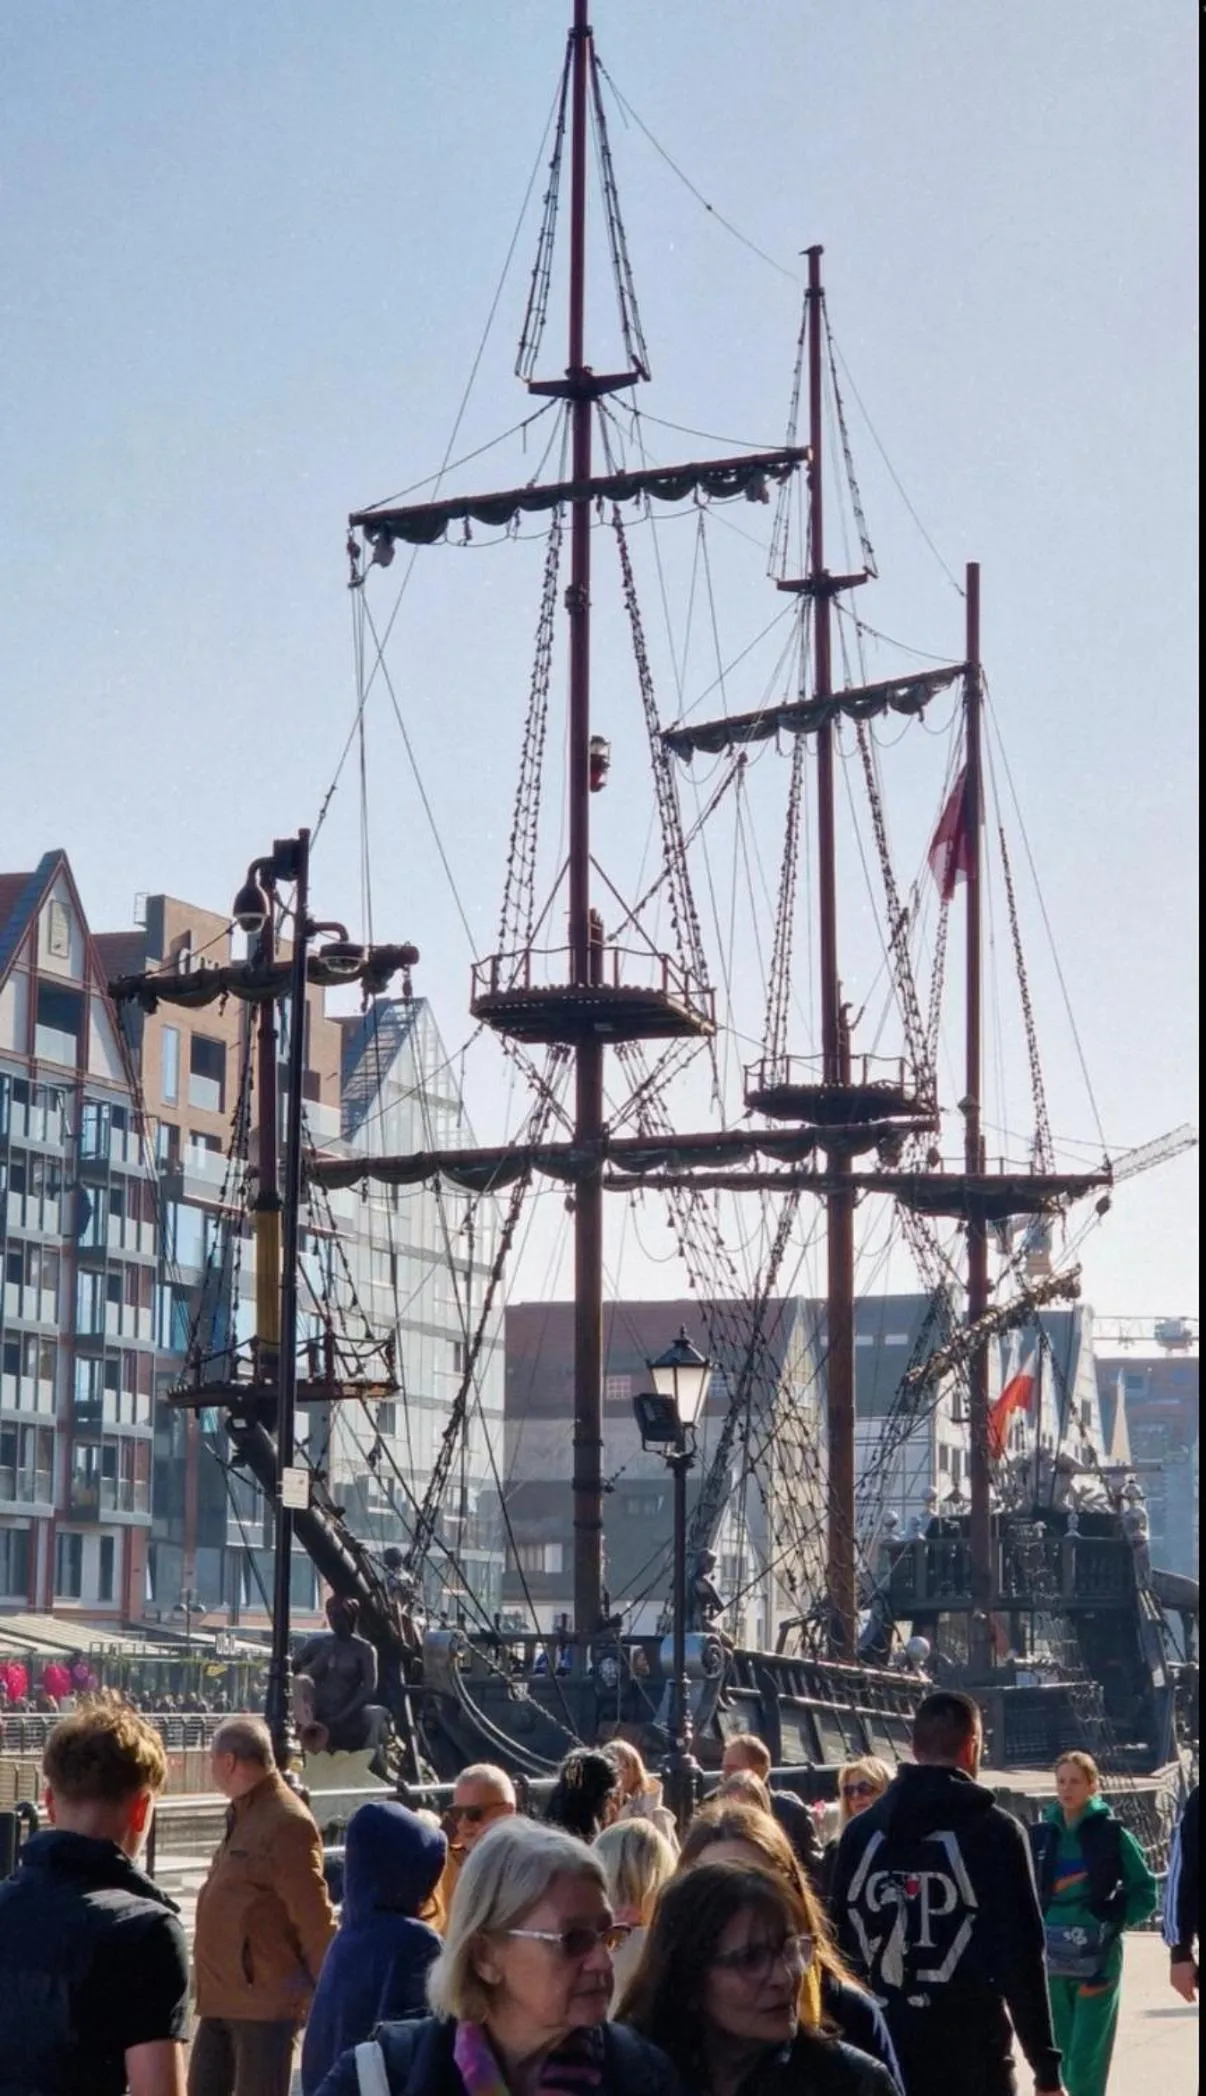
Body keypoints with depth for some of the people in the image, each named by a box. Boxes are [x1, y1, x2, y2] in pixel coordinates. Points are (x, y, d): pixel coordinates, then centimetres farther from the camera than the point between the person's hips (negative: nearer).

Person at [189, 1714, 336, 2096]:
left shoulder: (287, 1823, -17)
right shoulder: (243, 1816, 14)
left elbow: (315, 1920, -18)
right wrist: (212, 1988, 20)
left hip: (265, 2000, -10)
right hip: (223, 1999, 10)